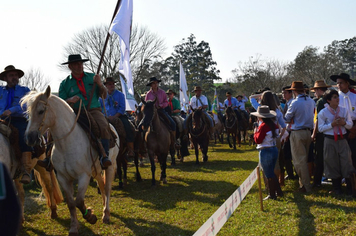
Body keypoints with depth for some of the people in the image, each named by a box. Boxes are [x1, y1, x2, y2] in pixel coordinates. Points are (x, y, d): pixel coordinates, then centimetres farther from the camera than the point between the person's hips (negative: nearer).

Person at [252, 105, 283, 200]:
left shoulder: (263, 126, -19)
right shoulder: (274, 125, 5)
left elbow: (258, 140, -19)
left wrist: (255, 133, 0)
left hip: (266, 152, -8)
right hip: (275, 150, 8)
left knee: (269, 174, 2)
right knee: (271, 173, 21)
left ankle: (272, 195, 10)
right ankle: (279, 191, 24)